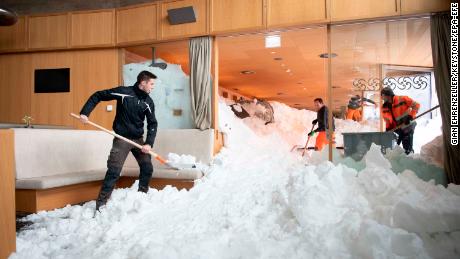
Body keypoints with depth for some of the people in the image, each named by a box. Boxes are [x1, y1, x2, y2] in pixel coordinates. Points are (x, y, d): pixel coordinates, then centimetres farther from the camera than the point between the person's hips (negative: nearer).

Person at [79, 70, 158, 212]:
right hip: (122, 138, -5)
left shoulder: (148, 102, 0)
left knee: (147, 168, 4)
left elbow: (152, 123, -1)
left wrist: (149, 143, -14)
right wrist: (85, 112, -13)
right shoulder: (123, 92, -12)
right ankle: (101, 203, 0)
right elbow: (97, 96, -5)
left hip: (138, 139, 5)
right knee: (114, 171, -10)